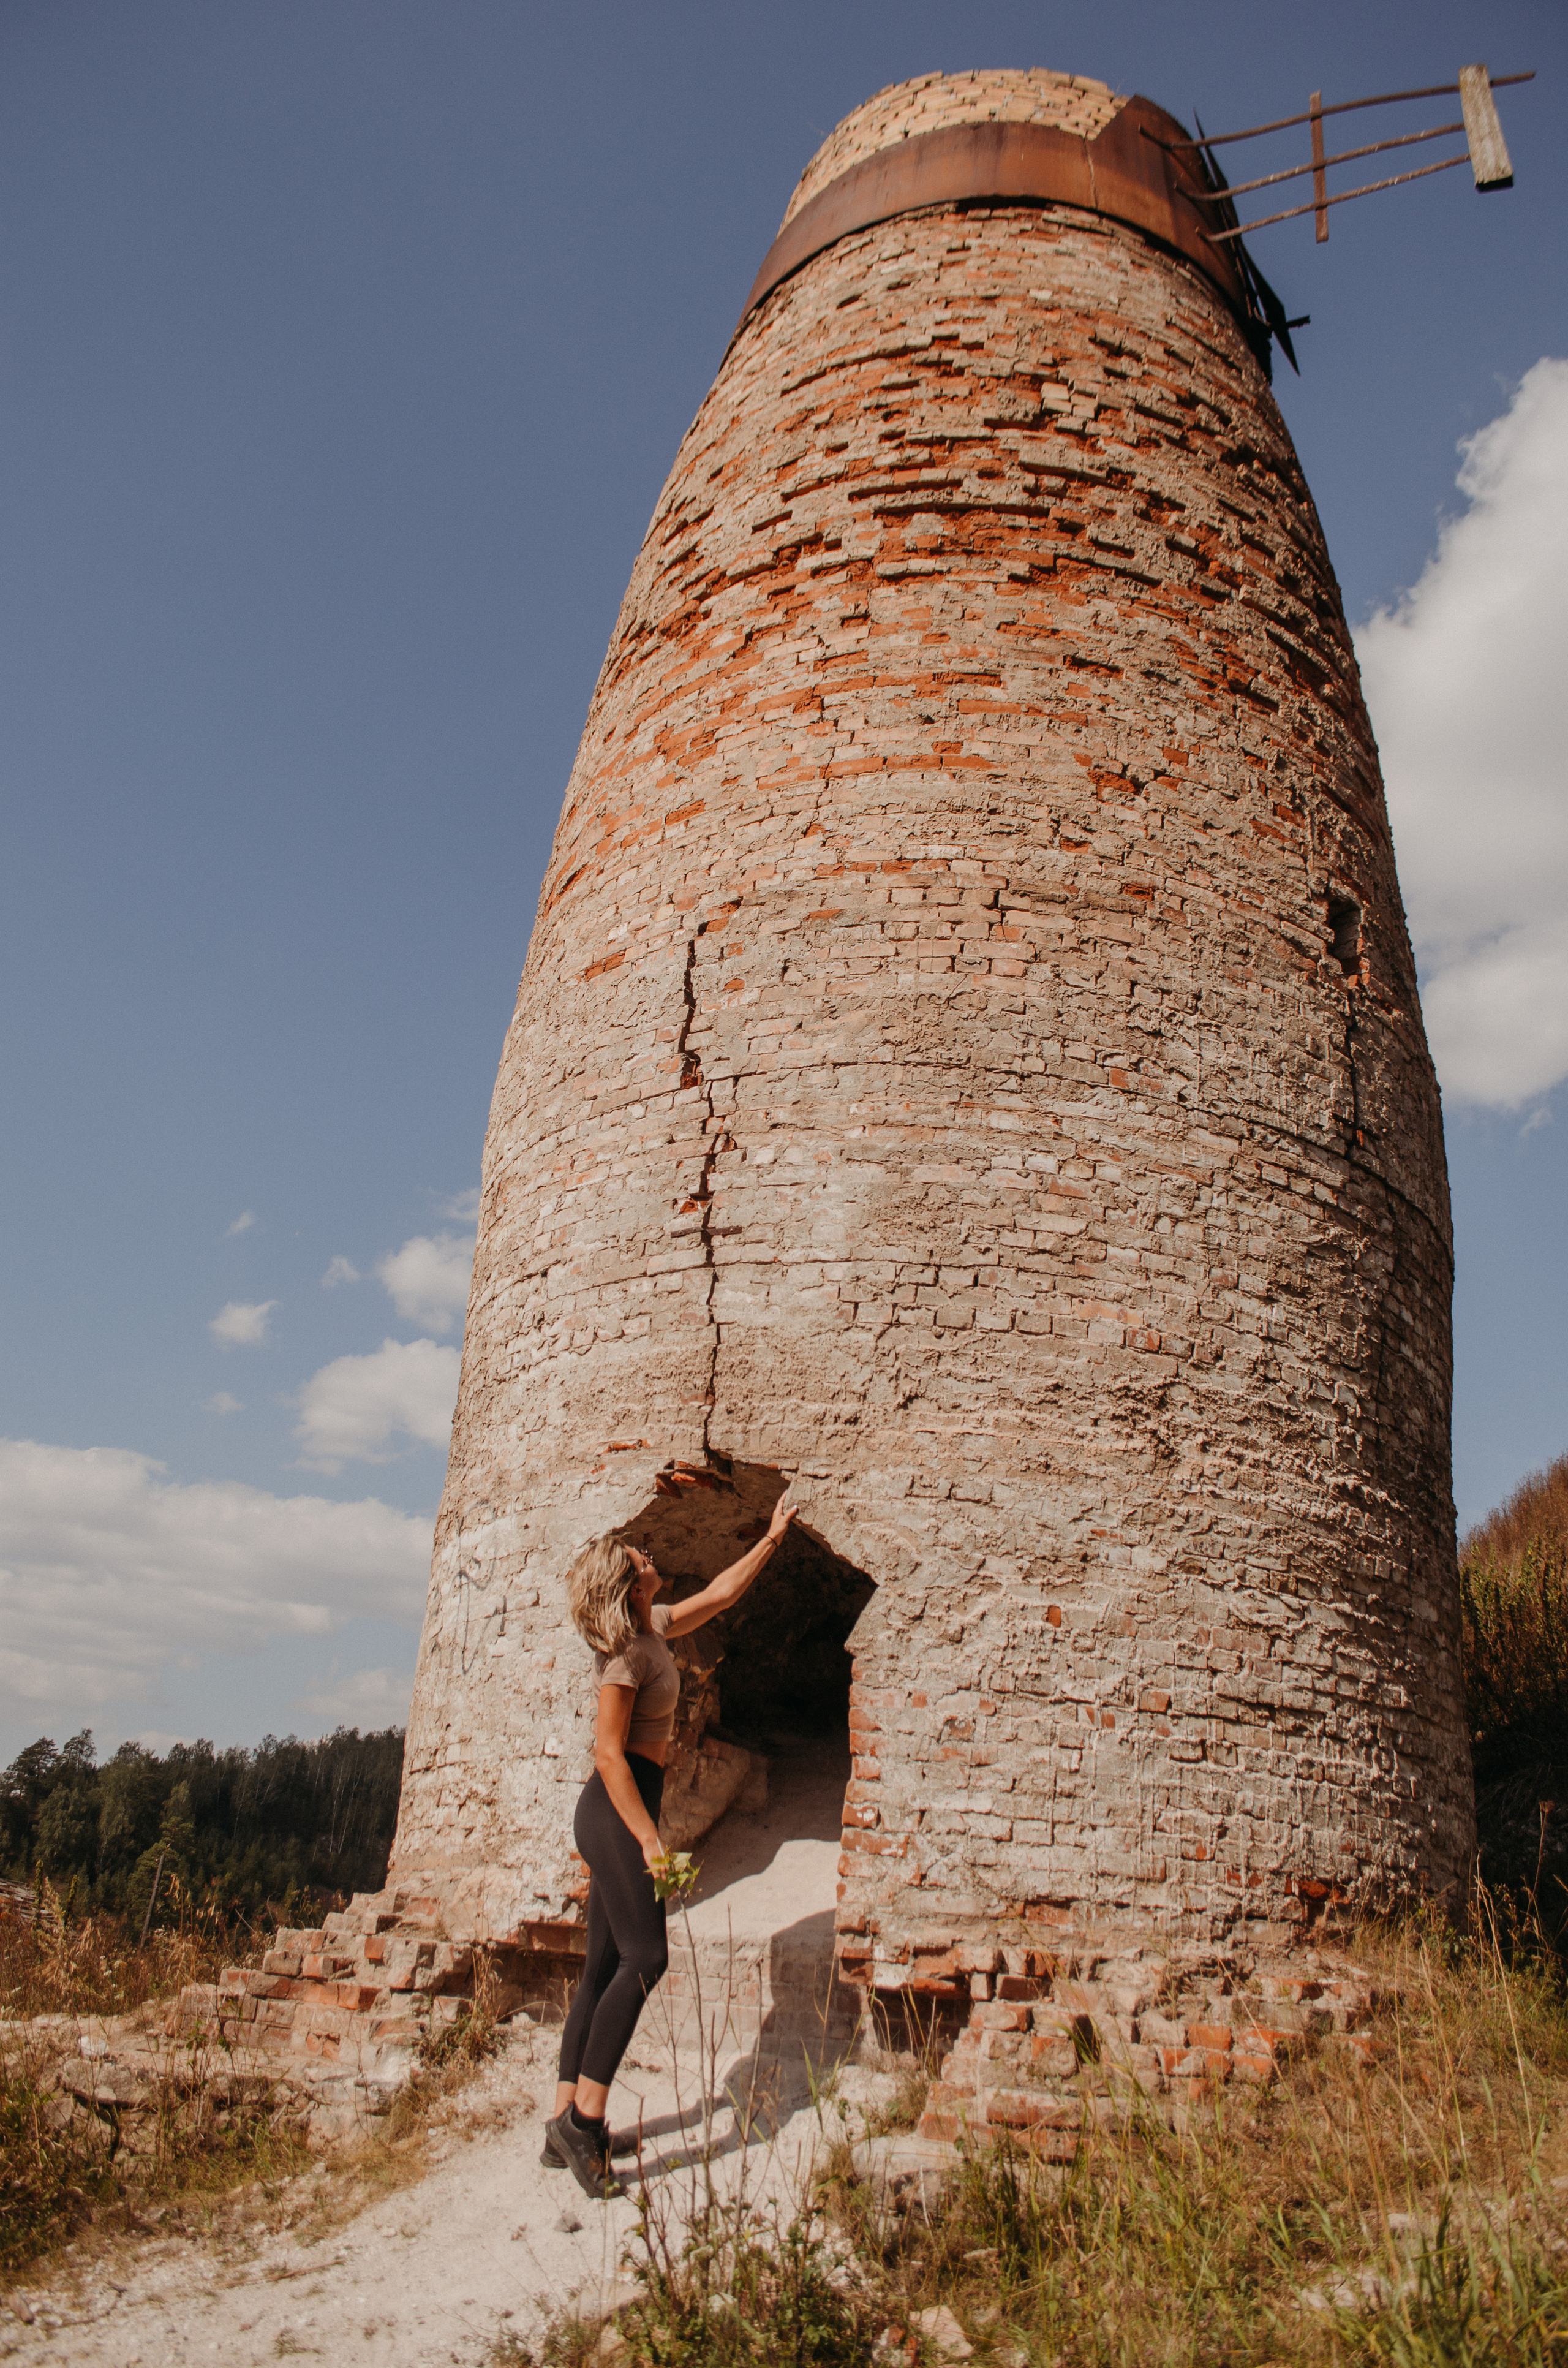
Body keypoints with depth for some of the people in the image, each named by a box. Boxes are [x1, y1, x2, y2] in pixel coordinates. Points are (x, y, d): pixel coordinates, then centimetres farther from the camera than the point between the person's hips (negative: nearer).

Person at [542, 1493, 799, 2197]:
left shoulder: (656, 1628, 10)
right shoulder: (626, 1651, -15)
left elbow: (720, 1593, 24)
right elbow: (608, 1749, -19)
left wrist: (772, 1538, 29)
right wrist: (648, 1838, -22)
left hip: (619, 1815, 9)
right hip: (615, 1813, -9)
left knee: (605, 1968, 7)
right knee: (645, 1955, -14)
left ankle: (567, 2125, 10)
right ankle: (584, 2118, -12)